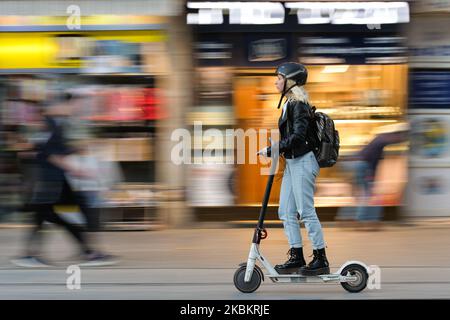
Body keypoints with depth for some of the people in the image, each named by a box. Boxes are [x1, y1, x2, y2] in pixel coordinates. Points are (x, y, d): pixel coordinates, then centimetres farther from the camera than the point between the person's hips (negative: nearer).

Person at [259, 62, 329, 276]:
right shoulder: (289, 104, 15)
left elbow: (298, 136, -23)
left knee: (306, 211, -7)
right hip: (291, 162, 10)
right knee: (286, 212, 8)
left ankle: (321, 260, -1)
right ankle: (296, 256, 12)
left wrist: (273, 150, -22)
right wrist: (276, 150, 9)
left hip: (303, 163, -10)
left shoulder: (299, 105, -13)